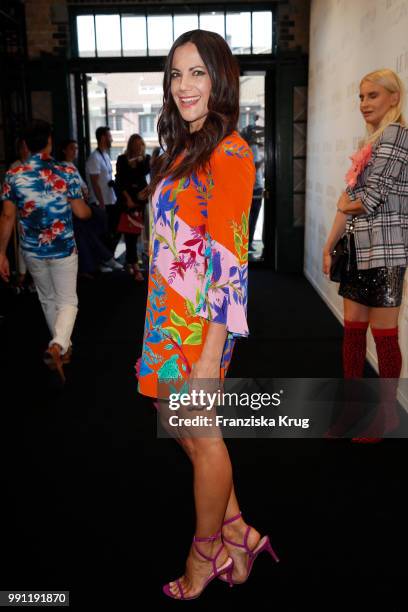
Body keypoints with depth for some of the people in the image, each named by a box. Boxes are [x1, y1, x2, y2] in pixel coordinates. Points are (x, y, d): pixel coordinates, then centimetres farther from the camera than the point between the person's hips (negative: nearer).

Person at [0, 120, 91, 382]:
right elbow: (82, 213, -4)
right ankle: (58, 345, -18)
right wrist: (87, 206, 20)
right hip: (63, 249, -3)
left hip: (32, 251, 3)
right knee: (67, 302, 7)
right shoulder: (66, 174, -9)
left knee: (48, 300, 21)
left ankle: (63, 348, 35)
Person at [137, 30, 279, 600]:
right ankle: (237, 531, 35)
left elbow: (230, 259, -19)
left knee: (201, 435, 8)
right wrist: (159, 322, 16)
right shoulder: (185, 148, 13)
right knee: (179, 421, 17)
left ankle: (207, 552, 33)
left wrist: (211, 355, -21)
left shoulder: (229, 151, -14)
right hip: (168, 312, 9)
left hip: (200, 318, -9)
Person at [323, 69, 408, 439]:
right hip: (360, 250, 9)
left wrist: (349, 205, 4)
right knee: (353, 328, 10)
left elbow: (372, 198, -17)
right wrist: (330, 246, 13)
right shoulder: (371, 141, 19)